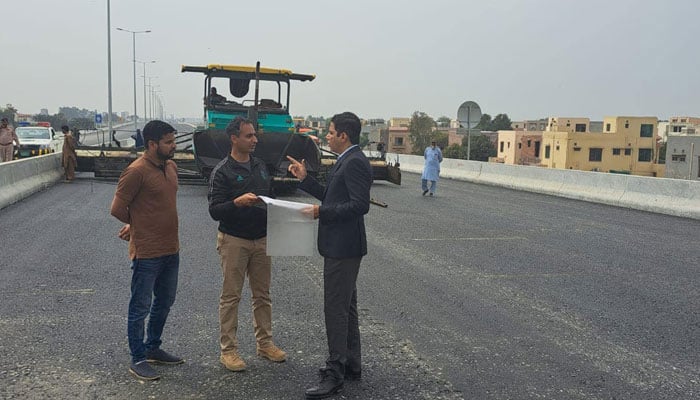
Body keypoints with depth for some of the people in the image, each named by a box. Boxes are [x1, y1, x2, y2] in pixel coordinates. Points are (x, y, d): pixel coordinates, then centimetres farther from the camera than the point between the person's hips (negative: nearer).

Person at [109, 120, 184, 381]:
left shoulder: (171, 166, 8)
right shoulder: (136, 171, -18)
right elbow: (117, 209, -13)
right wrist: (137, 225, 4)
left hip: (171, 249, 8)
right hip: (147, 252, -8)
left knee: (164, 302, 20)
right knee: (141, 307, 5)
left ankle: (153, 349, 36)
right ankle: (138, 359, 17)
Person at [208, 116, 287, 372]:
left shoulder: (260, 166, 10)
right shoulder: (222, 172, -9)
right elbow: (214, 211, -15)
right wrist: (238, 202, -31)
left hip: (261, 239, 6)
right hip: (234, 241, -6)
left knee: (262, 294, 12)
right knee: (231, 296, 2)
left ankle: (265, 343, 23)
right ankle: (228, 349, 10)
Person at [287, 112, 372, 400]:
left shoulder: (355, 162, -17)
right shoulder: (347, 161, 15)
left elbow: (360, 205, -25)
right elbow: (331, 196, 20)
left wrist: (322, 211, -20)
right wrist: (305, 178, 12)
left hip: (343, 247, -11)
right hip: (339, 246, 11)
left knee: (336, 308, -6)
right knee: (345, 307, 17)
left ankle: (335, 374, 2)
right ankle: (351, 365, 28)